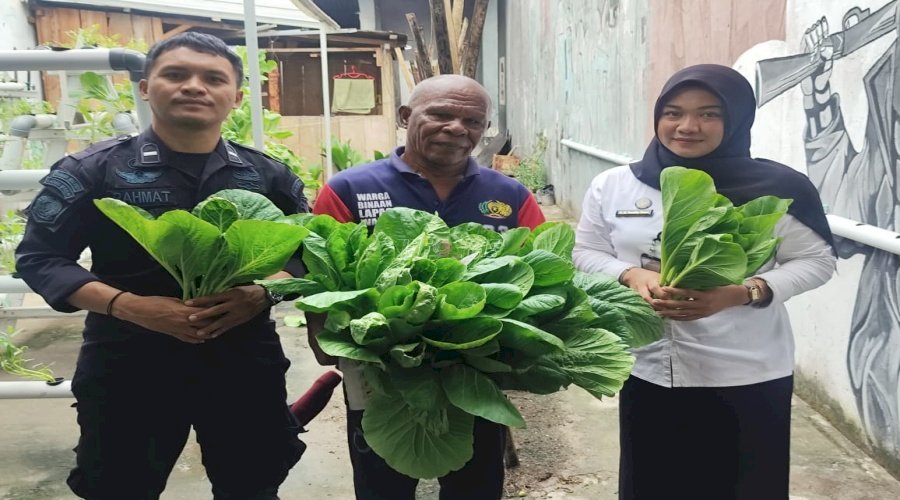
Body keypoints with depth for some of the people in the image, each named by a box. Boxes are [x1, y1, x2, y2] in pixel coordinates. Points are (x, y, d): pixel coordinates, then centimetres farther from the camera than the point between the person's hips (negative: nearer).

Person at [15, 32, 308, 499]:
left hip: (246, 363, 2)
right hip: (127, 366, -1)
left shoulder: (269, 176, 4)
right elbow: (39, 257, -3)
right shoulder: (91, 171, -3)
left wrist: (263, 292, -15)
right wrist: (127, 305, -19)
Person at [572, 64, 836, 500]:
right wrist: (631, 276, -14)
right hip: (648, 371, 2)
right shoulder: (613, 185, 1)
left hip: (748, 377, -2)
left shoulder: (774, 188, -8)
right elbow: (585, 253, 7)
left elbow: (817, 261, -2)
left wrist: (743, 293, -19)